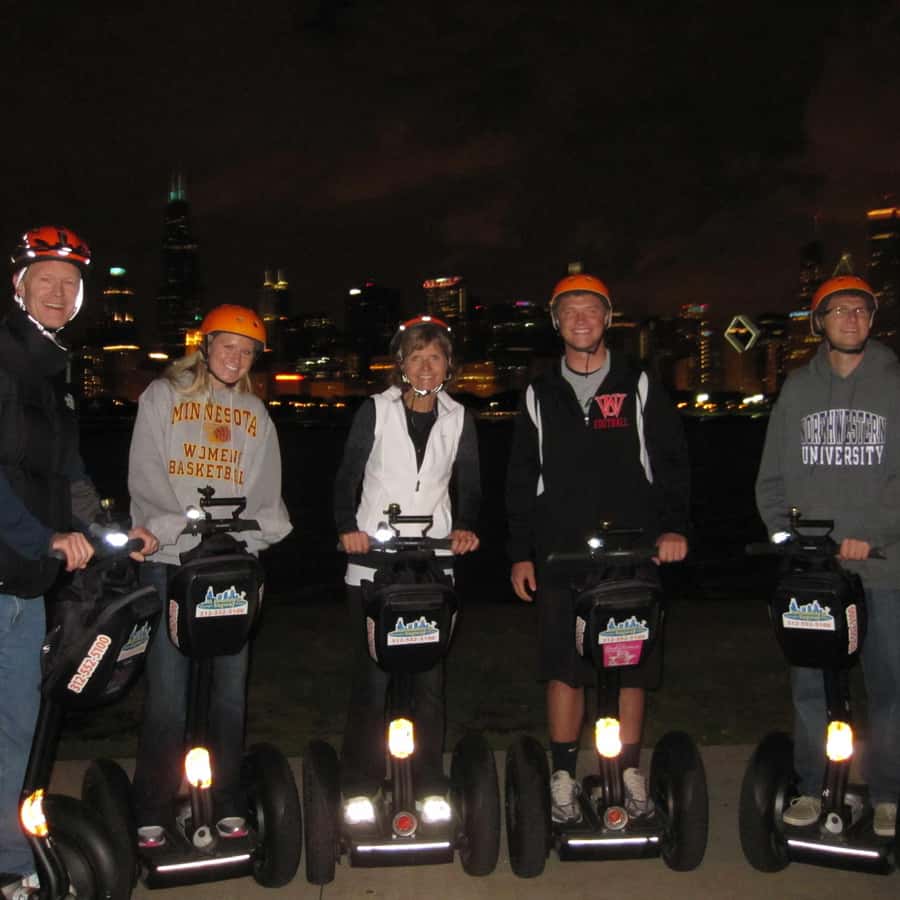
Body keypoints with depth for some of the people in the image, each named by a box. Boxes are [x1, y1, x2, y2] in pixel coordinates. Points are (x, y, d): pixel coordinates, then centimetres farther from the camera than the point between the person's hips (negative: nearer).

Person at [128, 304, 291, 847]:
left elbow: (267, 490, 14)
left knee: (232, 686, 5)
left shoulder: (256, 414, 17)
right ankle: (152, 814, 7)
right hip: (171, 559, -3)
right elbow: (146, 477, -1)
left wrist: (255, 532, -7)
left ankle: (229, 804, 17)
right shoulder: (162, 398, 9)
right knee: (167, 688, -5)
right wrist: (185, 529, -14)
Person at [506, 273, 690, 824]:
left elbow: (673, 461, 6)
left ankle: (629, 770, 20)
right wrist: (521, 552, 6)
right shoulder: (540, 396, 11)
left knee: (633, 664, 5)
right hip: (560, 553, 1)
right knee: (564, 666, 2)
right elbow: (522, 480, 11)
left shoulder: (639, 386, 8)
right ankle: (564, 774, 14)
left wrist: (673, 526, -7)